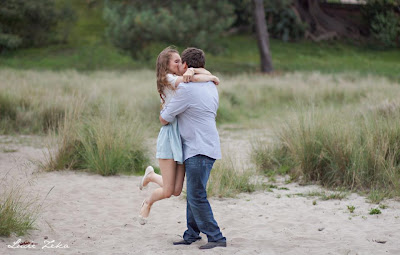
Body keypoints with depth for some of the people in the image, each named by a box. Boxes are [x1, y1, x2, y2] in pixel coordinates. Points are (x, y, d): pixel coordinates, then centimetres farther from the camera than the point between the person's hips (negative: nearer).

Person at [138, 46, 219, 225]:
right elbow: (194, 79, -20)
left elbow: (205, 73, 6)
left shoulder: (180, 79, 17)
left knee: (176, 191, 2)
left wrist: (190, 70, -13)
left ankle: (151, 176, 31)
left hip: (184, 135, 7)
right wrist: (212, 78, -3)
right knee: (167, 191, -5)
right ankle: (148, 203, 28)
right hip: (170, 135, -7)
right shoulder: (168, 79, -5)